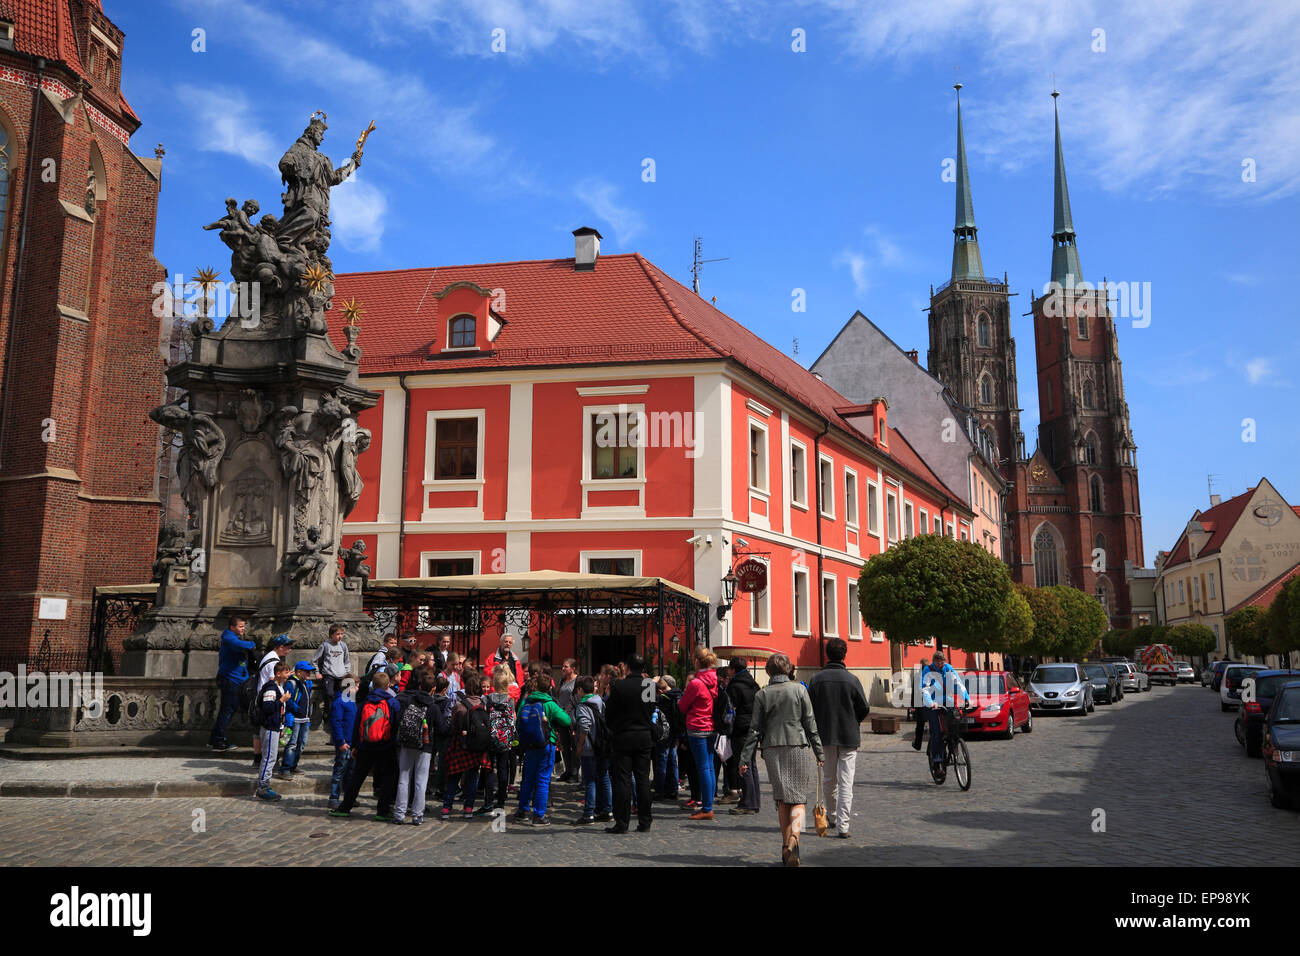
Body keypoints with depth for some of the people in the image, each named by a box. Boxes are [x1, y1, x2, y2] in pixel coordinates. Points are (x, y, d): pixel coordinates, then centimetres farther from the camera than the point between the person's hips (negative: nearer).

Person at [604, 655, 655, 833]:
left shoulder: (619, 686, -12)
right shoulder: (649, 686, -1)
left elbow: (609, 714, -5)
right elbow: (652, 711, 9)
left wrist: (613, 728, 14)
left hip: (623, 738, -3)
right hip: (644, 736, 3)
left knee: (623, 780, 1)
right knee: (643, 779, 9)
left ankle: (622, 822, 1)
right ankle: (644, 822, 12)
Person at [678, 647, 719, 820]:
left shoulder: (695, 683, -15)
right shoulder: (716, 681, 4)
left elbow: (682, 707, -4)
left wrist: (683, 694, 15)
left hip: (697, 729, -7)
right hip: (712, 728, 7)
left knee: (703, 768, -4)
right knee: (709, 767, 11)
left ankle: (707, 809, -3)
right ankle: (707, 805, 16)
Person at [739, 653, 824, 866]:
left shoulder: (762, 695, 2)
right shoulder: (799, 689, 0)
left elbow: (755, 730, 1)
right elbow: (810, 724, 0)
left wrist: (745, 758, 5)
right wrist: (819, 753, 7)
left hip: (772, 749, 2)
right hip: (797, 747, -2)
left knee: (782, 799, 12)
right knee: (798, 797, 2)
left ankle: (786, 846, 12)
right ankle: (794, 837, -22)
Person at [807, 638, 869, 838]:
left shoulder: (816, 680, -5)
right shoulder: (852, 680, -9)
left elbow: (808, 709, -3)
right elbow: (865, 709, -4)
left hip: (826, 737, 2)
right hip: (849, 736, -2)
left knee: (830, 779, 19)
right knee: (846, 781, -1)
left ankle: (832, 816, 32)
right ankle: (842, 825, -7)